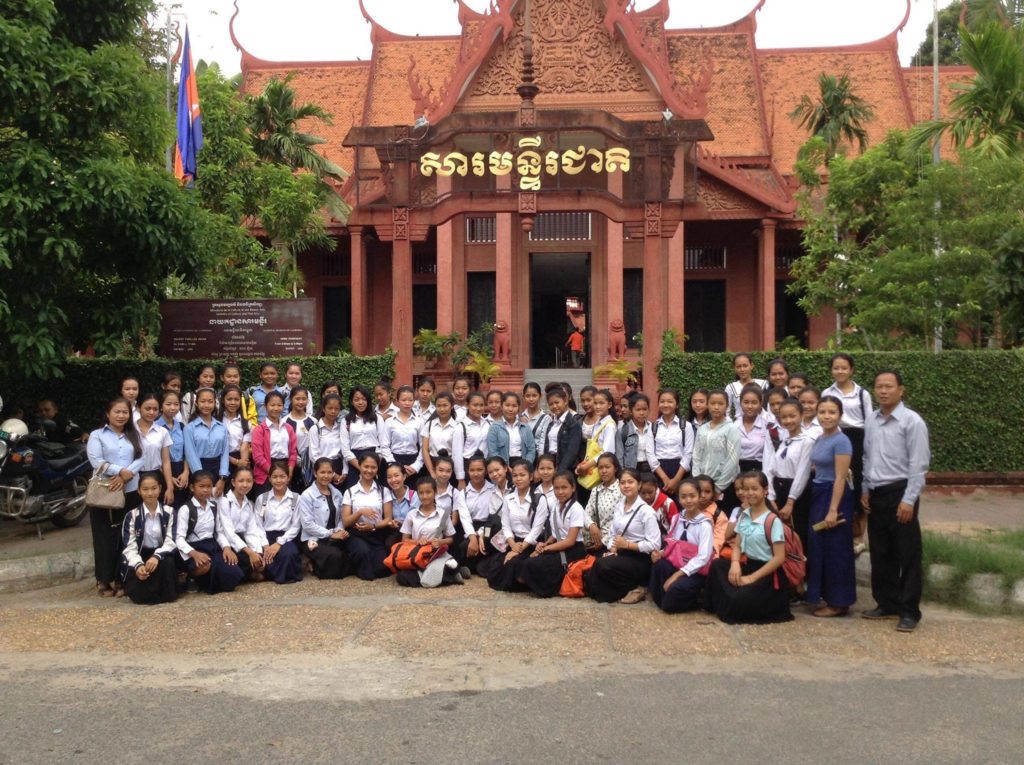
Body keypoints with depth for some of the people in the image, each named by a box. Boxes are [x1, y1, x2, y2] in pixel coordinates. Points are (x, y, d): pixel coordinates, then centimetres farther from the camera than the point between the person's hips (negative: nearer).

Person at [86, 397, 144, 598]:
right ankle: (104, 580, 7)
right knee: (105, 536, 0)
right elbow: (96, 461, -10)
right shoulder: (97, 435, 4)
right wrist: (120, 470, -17)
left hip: (131, 492, 3)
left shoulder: (134, 436, 14)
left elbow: (140, 458, 1)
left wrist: (126, 475, -14)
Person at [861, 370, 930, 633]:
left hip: (900, 493, -7)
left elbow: (919, 464, -14)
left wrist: (909, 500, -17)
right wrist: (866, 490, 12)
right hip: (876, 494, 7)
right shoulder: (871, 420, 8)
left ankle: (909, 611, 9)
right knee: (880, 554, 14)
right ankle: (887, 603, 26)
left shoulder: (911, 421, -11)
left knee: (907, 555, 1)